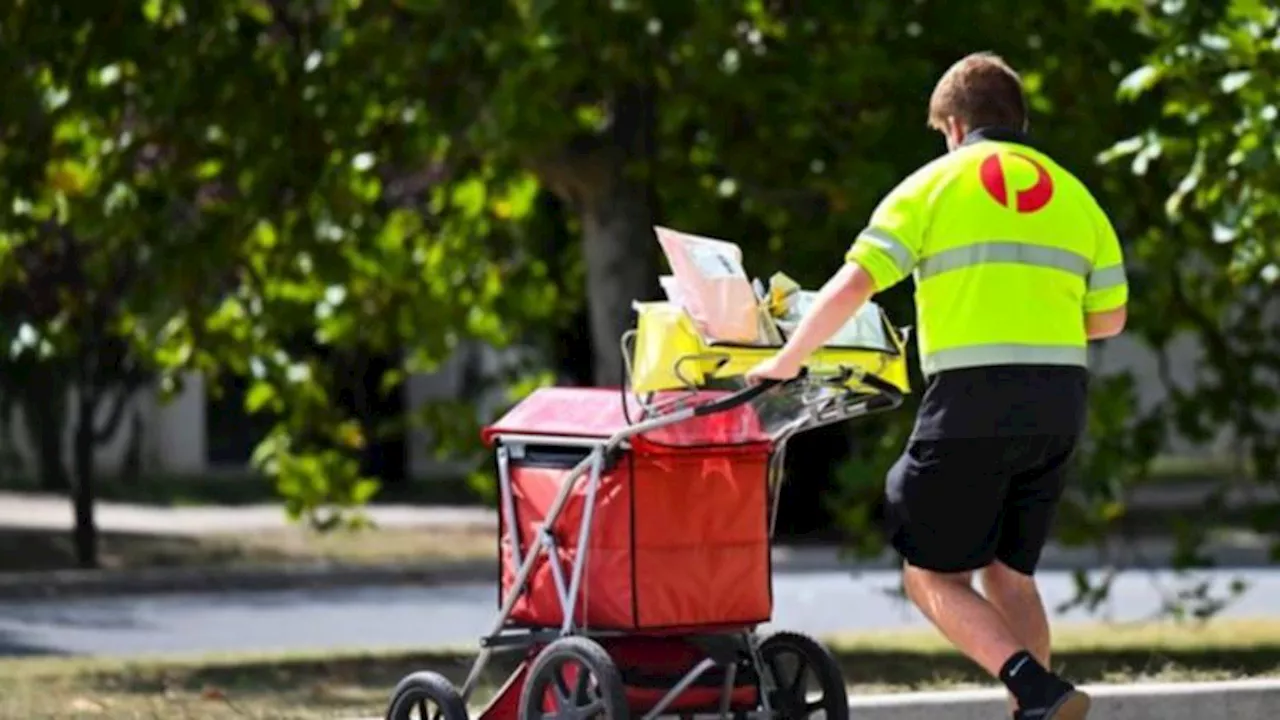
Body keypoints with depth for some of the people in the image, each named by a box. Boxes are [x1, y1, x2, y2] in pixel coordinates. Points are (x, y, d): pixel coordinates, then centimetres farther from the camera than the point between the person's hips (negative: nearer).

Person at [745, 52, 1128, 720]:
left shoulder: (936, 184, 3)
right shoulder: (1072, 194, 16)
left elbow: (852, 286, -6)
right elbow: (1109, 317, 17)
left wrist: (787, 360, 4)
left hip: (973, 396, -5)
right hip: (1060, 399, 5)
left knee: (933, 575, 2)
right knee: (1009, 573, 16)